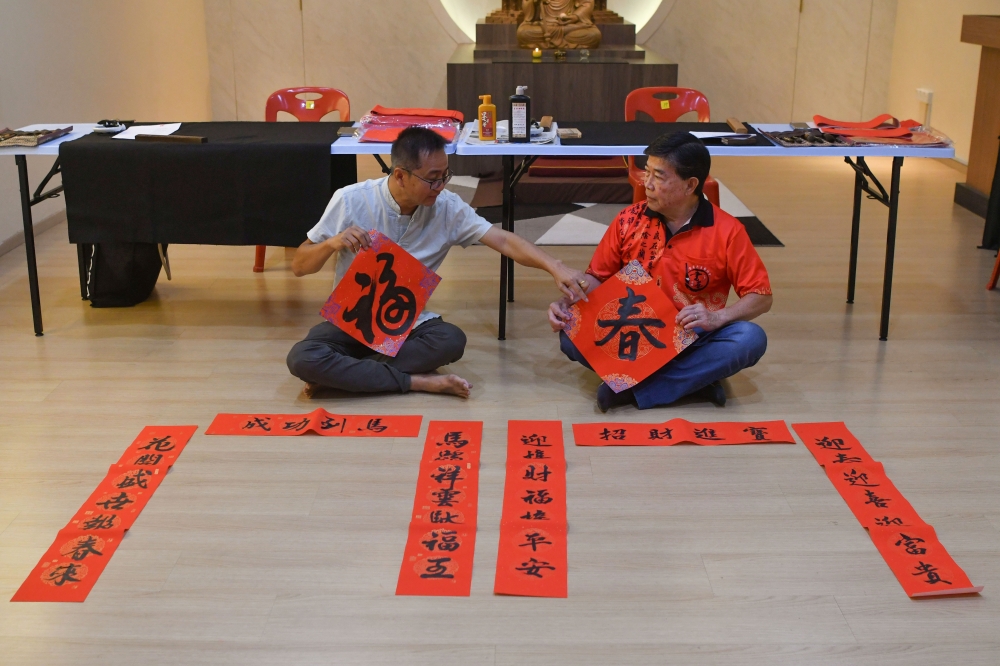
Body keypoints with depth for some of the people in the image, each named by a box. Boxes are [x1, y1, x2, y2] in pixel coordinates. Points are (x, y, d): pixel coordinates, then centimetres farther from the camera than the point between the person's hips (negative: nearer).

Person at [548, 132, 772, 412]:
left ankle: (635, 388, -27)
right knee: (571, 335, -24)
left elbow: (761, 297, -6)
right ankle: (695, 379, -23)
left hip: (691, 341, -1)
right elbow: (597, 276, 8)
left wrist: (716, 317, -24)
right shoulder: (629, 220, -2)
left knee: (751, 339, -30)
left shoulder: (727, 231, -9)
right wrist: (567, 304, -12)